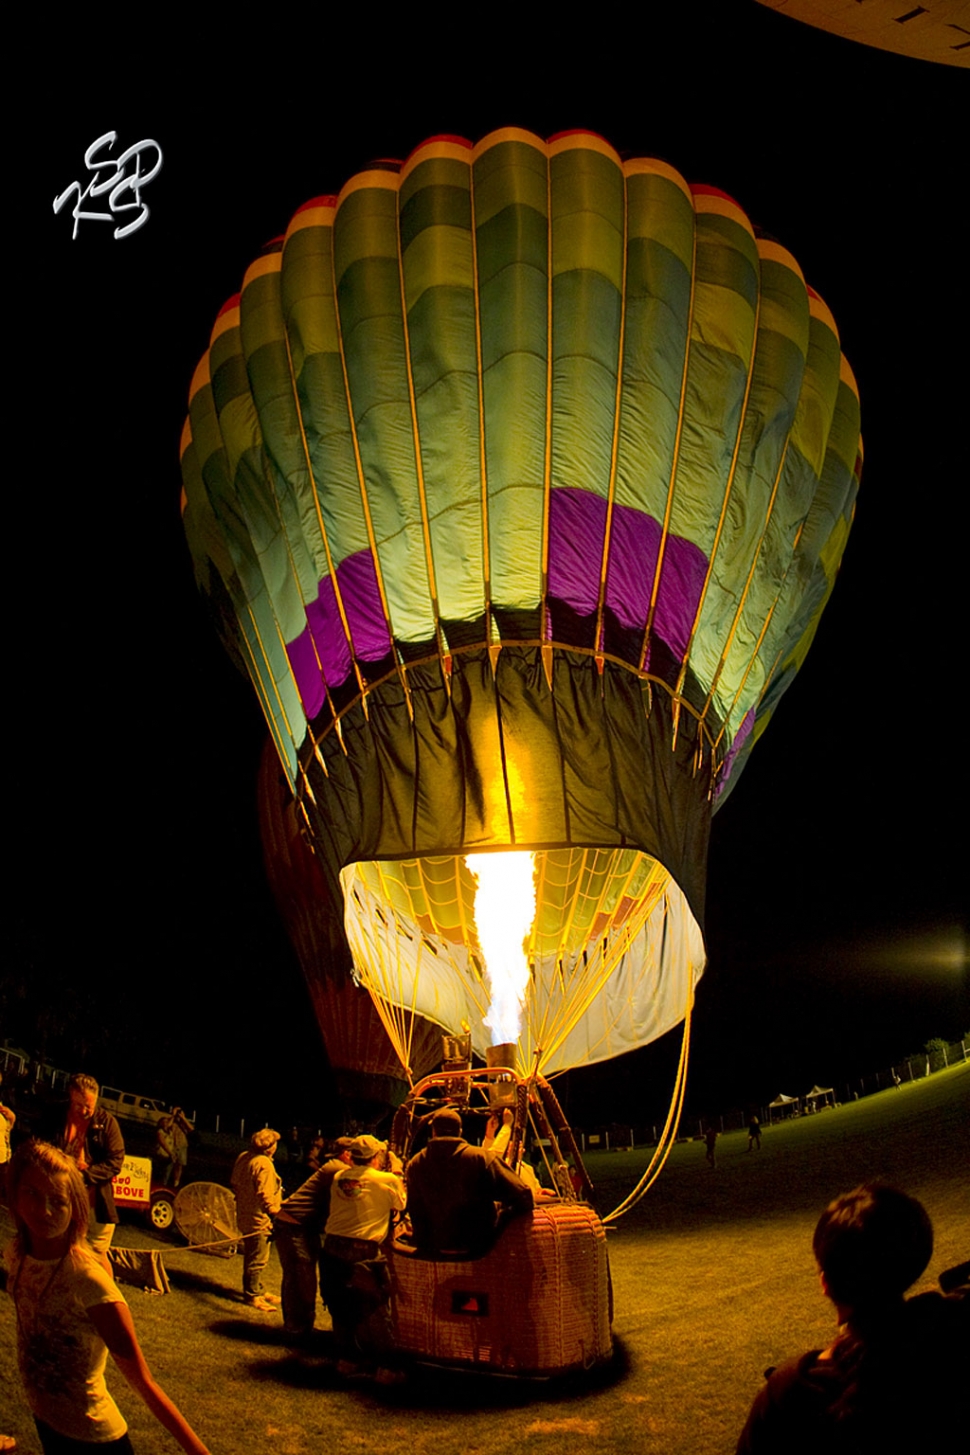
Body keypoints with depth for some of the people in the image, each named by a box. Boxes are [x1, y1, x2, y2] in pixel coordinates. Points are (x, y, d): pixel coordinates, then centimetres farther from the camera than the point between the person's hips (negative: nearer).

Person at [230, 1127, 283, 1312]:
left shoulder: (243, 1158, 5)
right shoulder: (264, 1165, -23)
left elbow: (235, 1183, 15)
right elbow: (264, 1195, -28)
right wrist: (275, 1213, -25)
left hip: (245, 1215, 10)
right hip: (259, 1220, -10)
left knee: (252, 1257, 20)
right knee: (258, 1259, 1)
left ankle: (258, 1290, 31)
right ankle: (252, 1295, 9)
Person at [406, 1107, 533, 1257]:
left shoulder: (415, 1165, -3)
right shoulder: (482, 1158, -11)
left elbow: (416, 1214, 5)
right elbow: (522, 1197, -14)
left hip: (432, 1250, 2)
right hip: (477, 1249, -2)